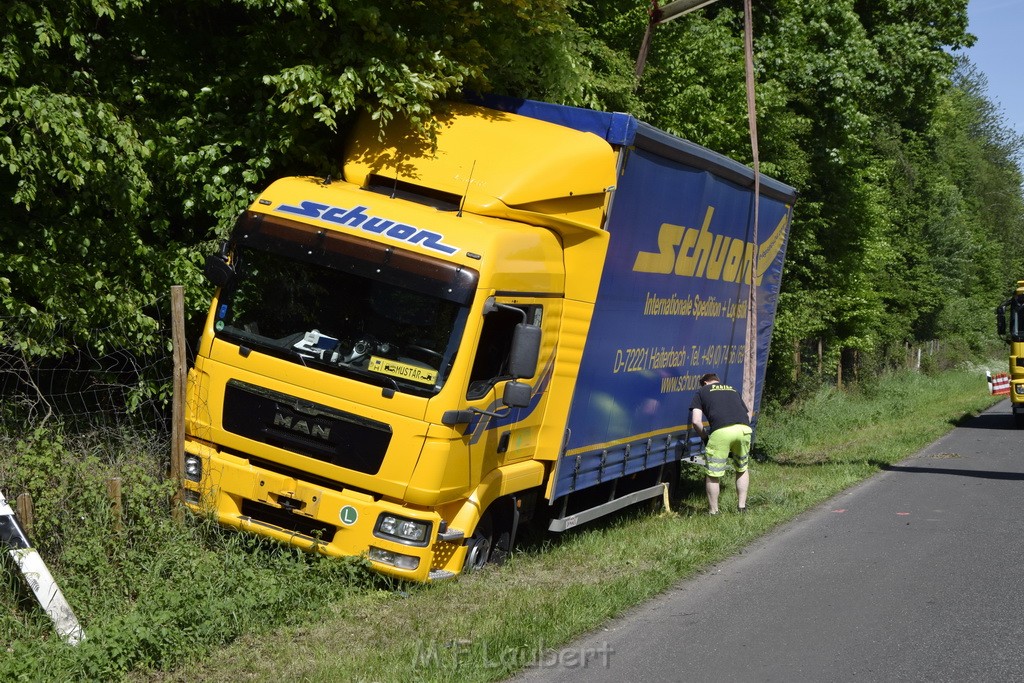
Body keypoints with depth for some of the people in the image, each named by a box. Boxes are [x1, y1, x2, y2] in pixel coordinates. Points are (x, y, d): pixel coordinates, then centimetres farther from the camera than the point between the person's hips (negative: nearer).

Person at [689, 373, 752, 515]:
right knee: (742, 469, 25)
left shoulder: (701, 392, 22)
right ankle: (742, 507, 28)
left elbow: (696, 421, 9)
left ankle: (713, 512, 15)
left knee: (712, 474, 9)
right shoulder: (733, 390, 34)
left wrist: (704, 436, 24)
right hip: (744, 429, 5)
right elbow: (748, 414, 32)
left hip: (721, 431, -4)